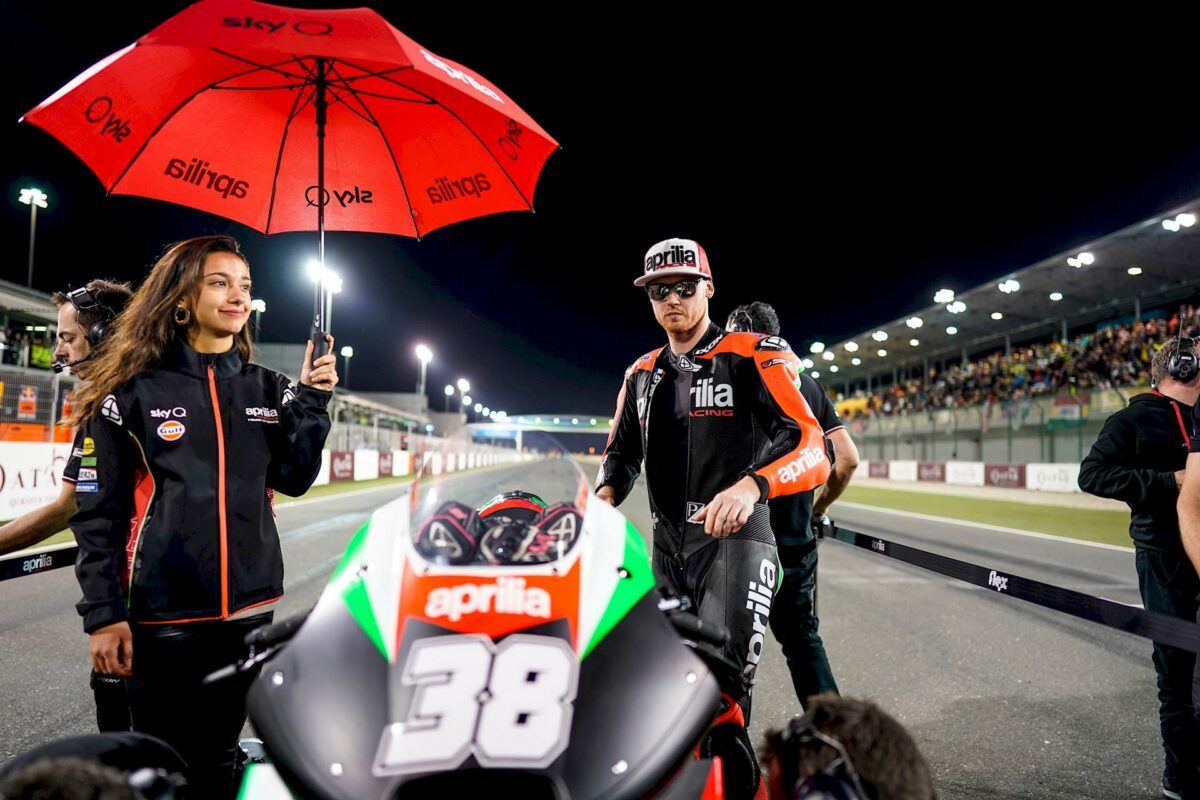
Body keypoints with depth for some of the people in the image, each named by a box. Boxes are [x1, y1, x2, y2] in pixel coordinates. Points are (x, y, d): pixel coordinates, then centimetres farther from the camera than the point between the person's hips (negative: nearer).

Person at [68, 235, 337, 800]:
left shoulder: (268, 389, 7)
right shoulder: (134, 393, -5)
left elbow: (294, 479, 1)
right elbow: (97, 512, -5)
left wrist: (312, 401, -9)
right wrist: (103, 614, -9)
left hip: (249, 609, 4)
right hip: (163, 614, -3)